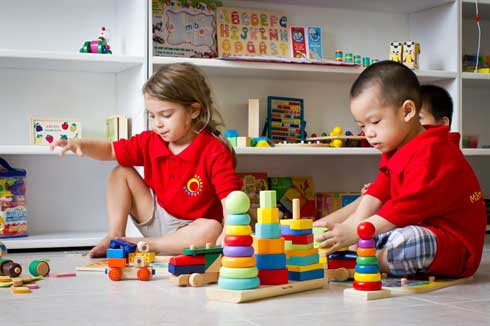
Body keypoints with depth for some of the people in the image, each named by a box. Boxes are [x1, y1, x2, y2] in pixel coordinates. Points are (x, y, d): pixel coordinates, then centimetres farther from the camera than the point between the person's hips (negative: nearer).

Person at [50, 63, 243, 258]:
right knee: (121, 173, -1)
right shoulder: (150, 141, -3)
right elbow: (110, 151, 6)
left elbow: (230, 198, -30)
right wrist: (80, 145, -15)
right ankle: (114, 238, -7)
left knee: (212, 229, -39)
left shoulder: (214, 152, -22)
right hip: (156, 218, 5)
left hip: (189, 228, -5)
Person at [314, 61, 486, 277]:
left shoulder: (430, 153, -21)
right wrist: (353, 224, -12)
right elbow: (376, 194, 6)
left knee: (406, 240, -39)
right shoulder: (396, 152, 14)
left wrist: (354, 232, -30)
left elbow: (406, 208, -28)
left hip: (456, 247, -10)